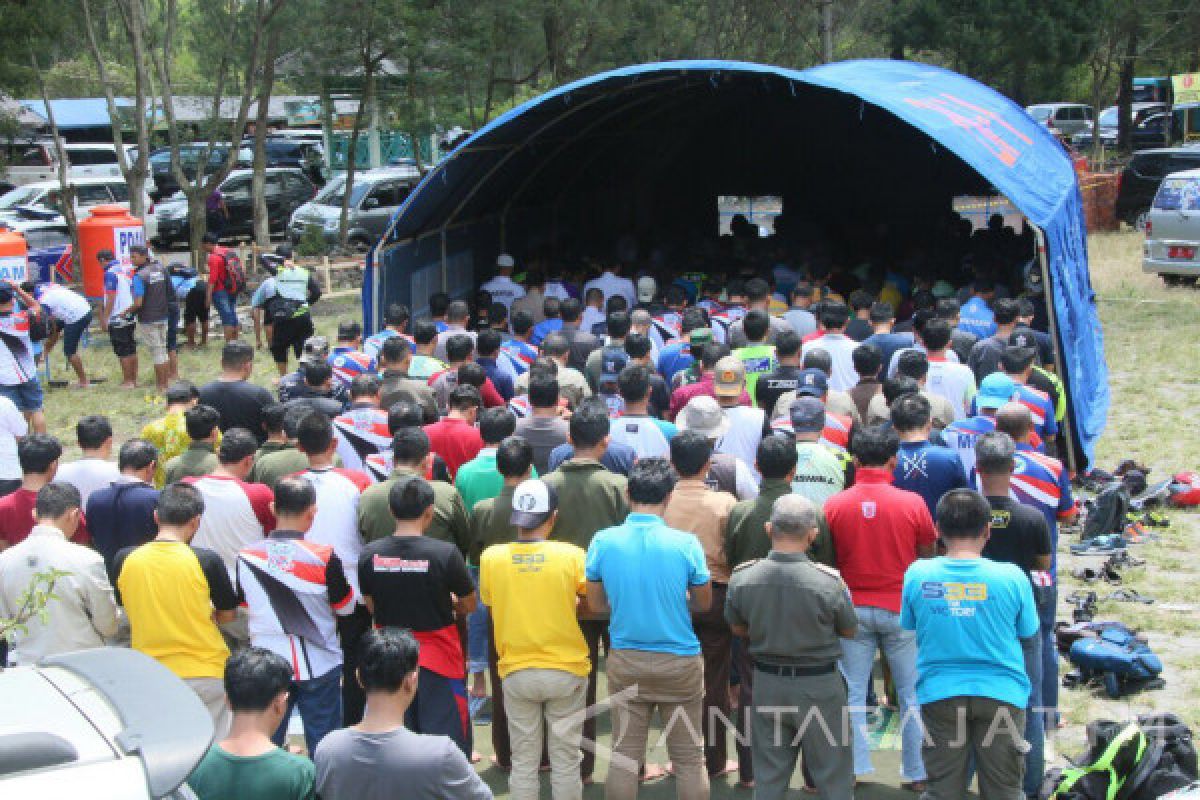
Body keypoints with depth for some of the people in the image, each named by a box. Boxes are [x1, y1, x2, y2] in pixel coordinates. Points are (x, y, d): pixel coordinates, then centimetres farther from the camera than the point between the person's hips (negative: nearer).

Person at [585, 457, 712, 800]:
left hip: (625, 661, 2)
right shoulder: (686, 544, -14)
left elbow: (596, 604, 3)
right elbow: (704, 604, 0)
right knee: (689, 759, 9)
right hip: (680, 662, -2)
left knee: (624, 756, 11)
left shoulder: (602, 542, -9)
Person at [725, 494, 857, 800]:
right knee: (833, 774, 12)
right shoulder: (829, 581, -21)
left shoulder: (741, 577, -13)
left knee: (769, 775, 15)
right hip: (819, 686, -3)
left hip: (767, 683, 3)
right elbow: (850, 631, -4)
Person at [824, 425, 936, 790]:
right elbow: (928, 554, 3)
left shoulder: (834, 505, -9)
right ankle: (918, 772, 17)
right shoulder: (912, 503, -11)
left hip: (853, 608, 1)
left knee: (853, 693, 10)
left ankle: (853, 768, 15)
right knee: (911, 692, 11)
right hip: (901, 608, -1)